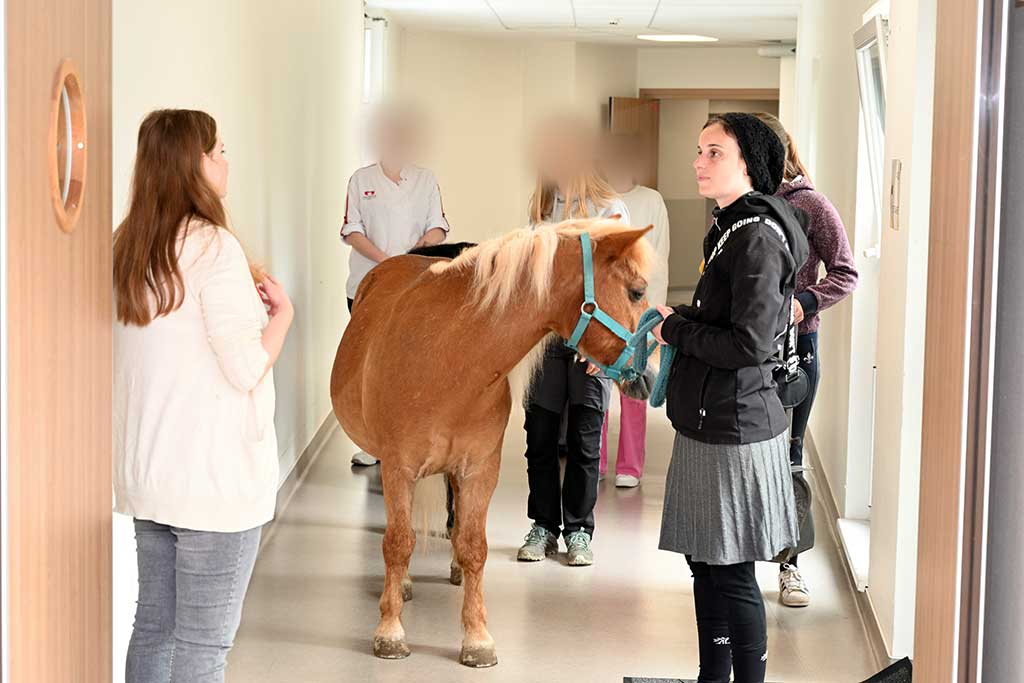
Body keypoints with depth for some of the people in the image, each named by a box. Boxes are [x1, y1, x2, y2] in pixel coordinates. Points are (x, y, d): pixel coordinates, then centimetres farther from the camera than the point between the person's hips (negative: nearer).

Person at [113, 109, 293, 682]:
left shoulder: (127, 247, 7)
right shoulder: (215, 247, -16)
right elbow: (247, 370, -16)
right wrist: (281, 312, -1)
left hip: (144, 472, 8)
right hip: (215, 475, -8)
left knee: (153, 628, 16)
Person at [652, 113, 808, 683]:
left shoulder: (758, 236, -18)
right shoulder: (734, 227, 13)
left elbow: (750, 343, -24)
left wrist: (675, 328, -12)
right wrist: (678, 320, 5)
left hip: (734, 429, -10)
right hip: (712, 421, 10)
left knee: (730, 572, -2)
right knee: (706, 561, 18)